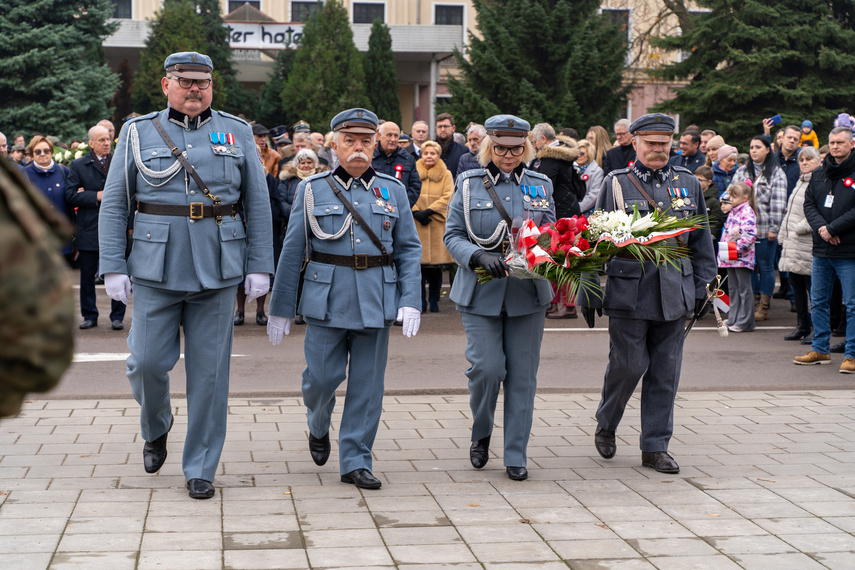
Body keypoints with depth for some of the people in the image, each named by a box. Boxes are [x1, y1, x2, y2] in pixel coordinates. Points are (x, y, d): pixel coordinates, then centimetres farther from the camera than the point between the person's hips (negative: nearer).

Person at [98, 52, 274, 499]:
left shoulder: (236, 133, 7)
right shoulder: (138, 132, 5)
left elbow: (258, 203, 8)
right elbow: (114, 203, 5)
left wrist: (259, 266, 2)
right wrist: (113, 267, -3)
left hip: (217, 272, 1)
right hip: (155, 269, 0)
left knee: (209, 369, 3)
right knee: (147, 361, -2)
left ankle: (200, 469, 14)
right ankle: (155, 428, 31)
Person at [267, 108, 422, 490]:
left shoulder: (393, 190, 7)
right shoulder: (313, 189, 3)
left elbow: (409, 248, 7)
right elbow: (292, 252, 4)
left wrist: (410, 301, -5)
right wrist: (280, 309, 3)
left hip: (376, 300, 1)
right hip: (327, 297, -1)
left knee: (367, 383, 2)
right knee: (322, 376, -2)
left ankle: (355, 462, 12)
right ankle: (319, 427, 31)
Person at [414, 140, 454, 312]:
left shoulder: (445, 175, 7)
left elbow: (447, 197, -3)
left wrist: (428, 211, -12)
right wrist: (416, 212, -12)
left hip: (438, 223, 0)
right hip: (417, 223, 0)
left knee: (436, 263, 0)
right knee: (419, 262, -3)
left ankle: (434, 299, 10)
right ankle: (421, 300, 5)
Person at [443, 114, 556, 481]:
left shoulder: (540, 185, 9)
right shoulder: (469, 184, 3)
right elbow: (453, 236, 1)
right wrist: (480, 256, -19)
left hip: (528, 293, 2)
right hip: (481, 292, -2)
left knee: (522, 375, 3)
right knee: (487, 368, -10)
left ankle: (516, 456, 12)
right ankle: (481, 434, 19)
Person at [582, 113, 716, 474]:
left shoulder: (688, 184, 10)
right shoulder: (616, 184, 1)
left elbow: (700, 240, 16)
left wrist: (701, 286, 12)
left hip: (674, 293, 3)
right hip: (628, 292, -3)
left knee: (665, 372, 5)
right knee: (628, 365, -2)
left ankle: (655, 447, 14)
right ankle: (606, 425, 24)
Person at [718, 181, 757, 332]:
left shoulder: (747, 213, -12)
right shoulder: (732, 211, 16)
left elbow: (750, 236, -21)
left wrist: (737, 248, -24)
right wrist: (723, 249, 15)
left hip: (742, 258, -9)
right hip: (730, 257, 9)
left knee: (744, 289, -2)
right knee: (733, 288, 13)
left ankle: (745, 322, 3)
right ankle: (733, 320, 20)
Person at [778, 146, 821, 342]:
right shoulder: (801, 182, 19)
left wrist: (799, 228, -15)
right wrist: (783, 234, 19)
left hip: (808, 245, -9)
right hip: (792, 243, 9)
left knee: (812, 286, -4)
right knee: (796, 286, 12)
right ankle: (802, 326, 20)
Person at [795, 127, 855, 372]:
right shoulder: (819, 174, 12)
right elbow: (808, 204, 8)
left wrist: (832, 228, -16)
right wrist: (821, 227, -10)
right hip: (821, 251, 6)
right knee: (818, 302, 13)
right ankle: (819, 350, 25)